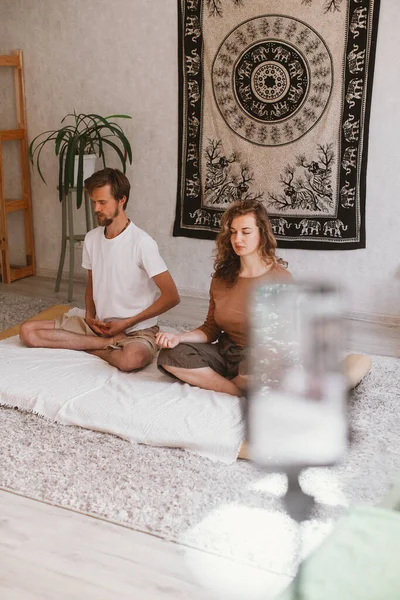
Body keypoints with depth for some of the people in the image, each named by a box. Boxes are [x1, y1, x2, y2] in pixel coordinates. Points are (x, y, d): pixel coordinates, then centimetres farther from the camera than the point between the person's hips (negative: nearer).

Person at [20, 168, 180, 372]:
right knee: (28, 331, -9)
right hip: (99, 324, 6)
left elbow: (172, 297, -17)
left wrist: (127, 323, -15)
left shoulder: (141, 242, -16)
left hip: (137, 329, -6)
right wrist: (89, 316, -1)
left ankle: (93, 346, -9)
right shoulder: (91, 238, 4)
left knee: (133, 359, -42)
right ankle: (111, 343, -9)